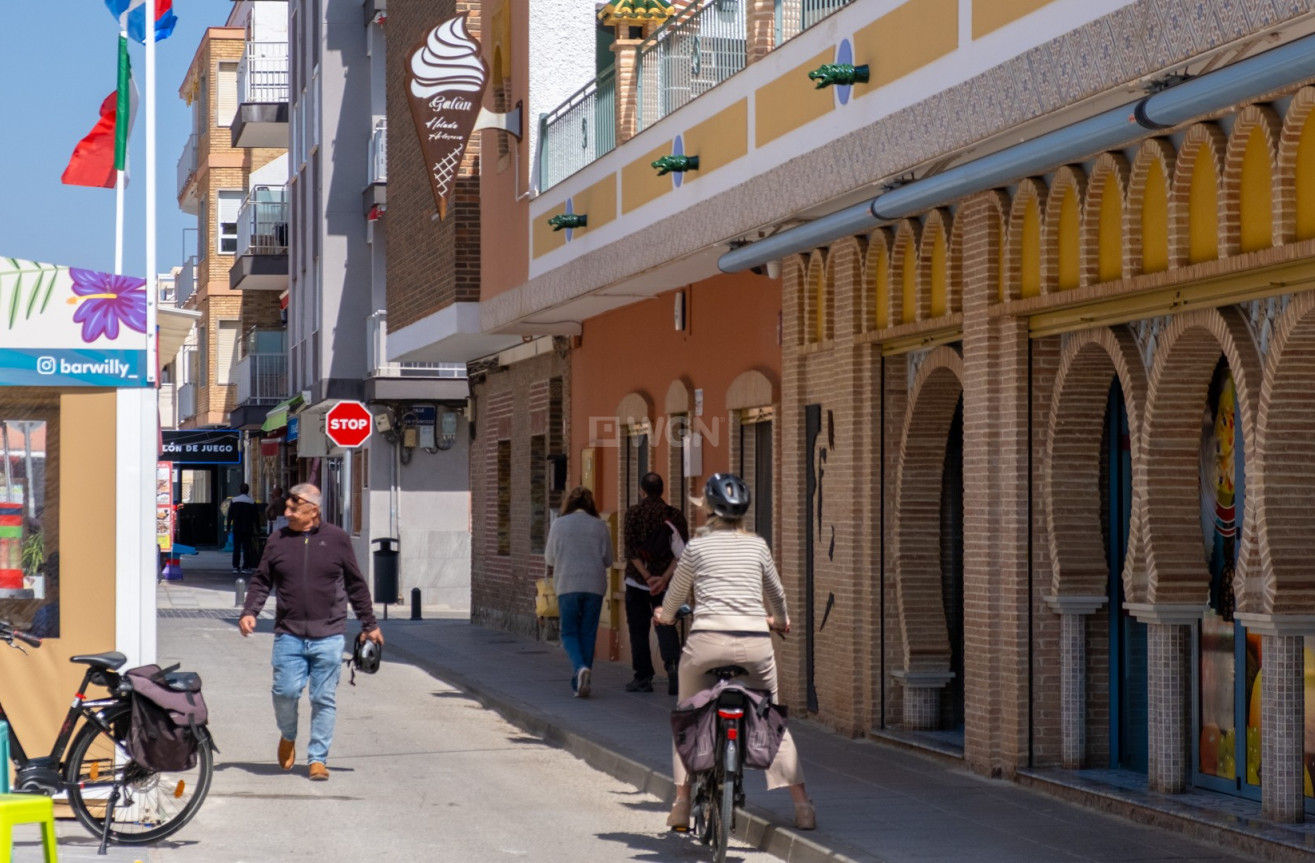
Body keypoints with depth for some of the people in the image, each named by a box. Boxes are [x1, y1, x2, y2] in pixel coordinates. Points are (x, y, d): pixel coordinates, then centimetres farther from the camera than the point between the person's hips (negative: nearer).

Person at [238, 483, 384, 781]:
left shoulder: (337, 539, 4)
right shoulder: (278, 541, 8)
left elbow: (355, 585, 11)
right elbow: (261, 582, 13)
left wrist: (369, 624, 14)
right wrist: (249, 612, -3)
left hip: (328, 636, -1)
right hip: (289, 635, 1)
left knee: (324, 699, 1)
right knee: (285, 691, -9)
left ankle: (318, 759, 11)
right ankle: (288, 736, 21)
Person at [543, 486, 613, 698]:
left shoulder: (559, 525, -1)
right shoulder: (600, 526, 2)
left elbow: (549, 558, 6)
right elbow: (608, 559, 6)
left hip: (567, 586, -1)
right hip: (594, 586, 1)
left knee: (569, 632, 6)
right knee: (588, 634, 9)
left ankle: (580, 667, -21)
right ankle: (580, 683, 9)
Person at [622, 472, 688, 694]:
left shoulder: (633, 513, -4)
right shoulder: (675, 515, 2)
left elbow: (632, 550, -10)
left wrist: (647, 577, -11)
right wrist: (664, 578, -9)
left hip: (637, 581, -2)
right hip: (665, 582, 2)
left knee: (638, 629, 7)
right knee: (666, 625, 5)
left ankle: (643, 678, 8)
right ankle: (673, 663, -20)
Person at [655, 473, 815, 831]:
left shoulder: (697, 546, 8)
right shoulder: (757, 545, 14)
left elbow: (676, 594, 20)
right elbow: (776, 592, 28)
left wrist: (665, 614, 42)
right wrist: (780, 620, 49)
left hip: (707, 640, -2)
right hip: (755, 641, 2)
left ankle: (682, 803, 14)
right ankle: (802, 804, 9)